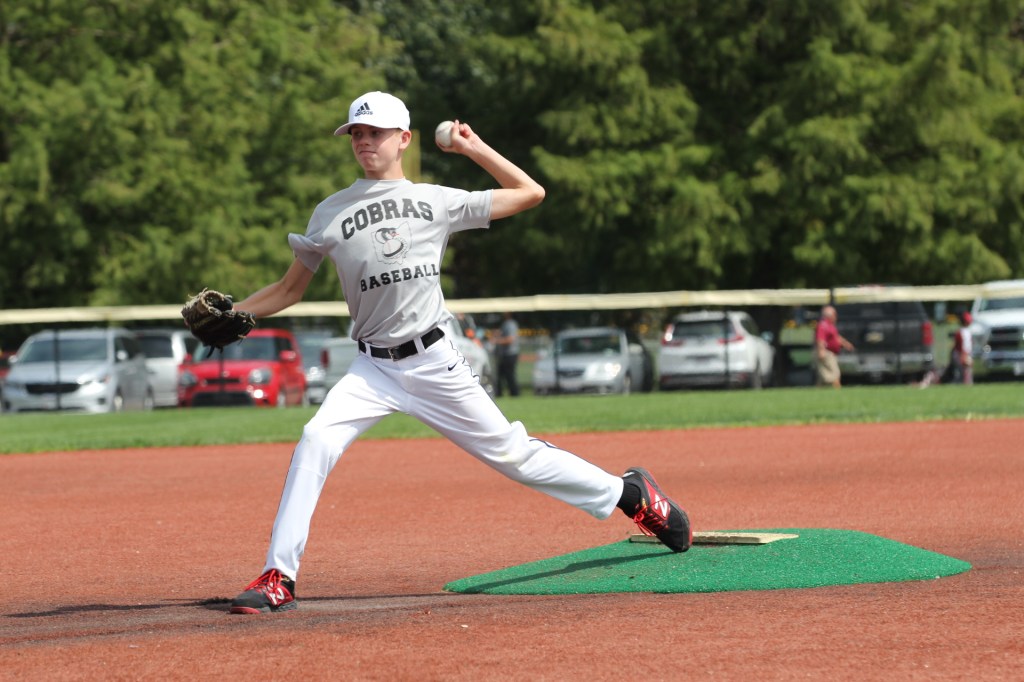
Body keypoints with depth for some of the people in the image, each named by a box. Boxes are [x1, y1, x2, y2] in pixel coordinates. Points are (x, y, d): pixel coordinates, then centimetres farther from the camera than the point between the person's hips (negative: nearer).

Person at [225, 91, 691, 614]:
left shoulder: (439, 202, 5)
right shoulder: (331, 214, 7)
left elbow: (530, 192, 12)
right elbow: (292, 288, 12)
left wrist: (473, 148, 8)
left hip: (436, 363, -1)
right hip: (373, 369, 1)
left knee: (511, 453, 2)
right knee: (315, 443, -21)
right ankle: (278, 579, -18)